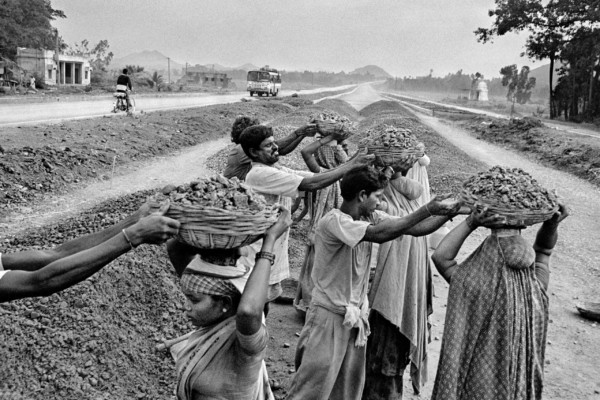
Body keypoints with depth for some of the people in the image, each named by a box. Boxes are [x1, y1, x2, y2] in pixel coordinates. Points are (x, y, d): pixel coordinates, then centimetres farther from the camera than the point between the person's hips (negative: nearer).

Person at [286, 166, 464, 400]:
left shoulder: (371, 217, 1)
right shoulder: (334, 221, -22)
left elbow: (415, 228, -2)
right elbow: (379, 235, -34)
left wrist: (450, 211, -13)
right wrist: (427, 210, -30)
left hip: (356, 314, 7)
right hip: (329, 314, -7)